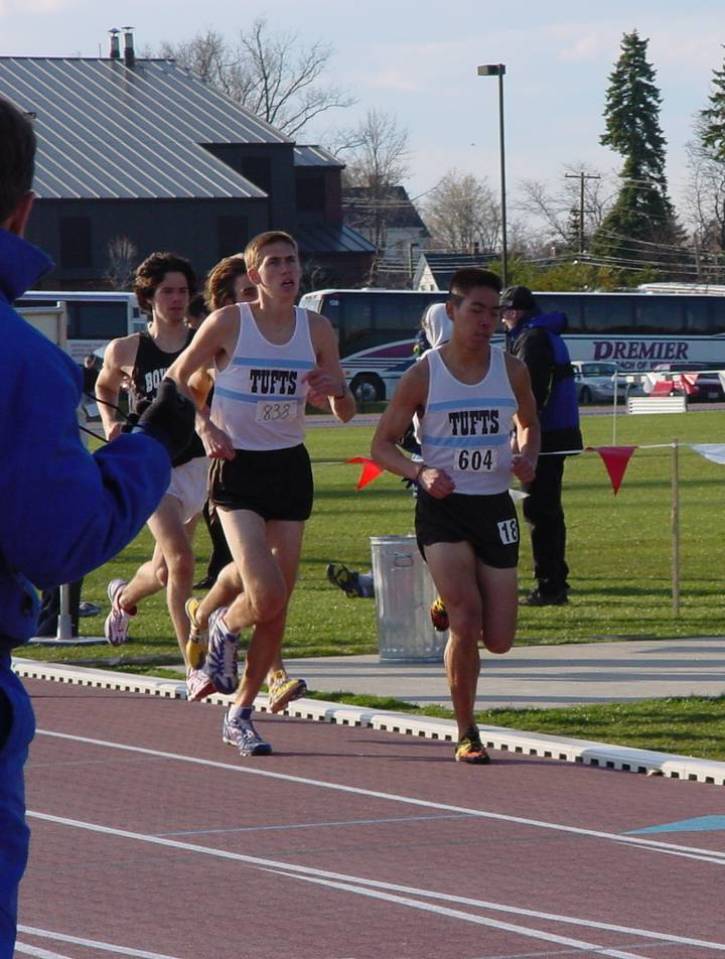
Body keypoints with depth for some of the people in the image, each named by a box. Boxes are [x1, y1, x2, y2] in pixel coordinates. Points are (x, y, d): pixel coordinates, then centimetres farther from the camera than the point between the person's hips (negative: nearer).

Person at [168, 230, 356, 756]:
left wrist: (338, 390, -15)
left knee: (279, 605, 3)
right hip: (239, 469, -4)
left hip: (290, 469, 4)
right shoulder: (229, 323, -7)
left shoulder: (317, 328, 3)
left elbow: (345, 413, 8)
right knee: (266, 595, -19)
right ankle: (223, 626, 17)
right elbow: (177, 379, 4)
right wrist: (205, 427, -12)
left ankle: (241, 714, 17)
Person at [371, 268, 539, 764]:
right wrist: (421, 472, -18)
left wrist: (528, 457, 0)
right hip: (443, 506, -3)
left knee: (499, 639, -1)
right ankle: (467, 734, -4)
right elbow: (382, 444, 1)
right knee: (467, 619, -20)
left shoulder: (512, 370, 4)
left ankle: (449, 608, 35)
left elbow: (529, 423, 22)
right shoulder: (424, 375, -5)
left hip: (495, 508, 3)